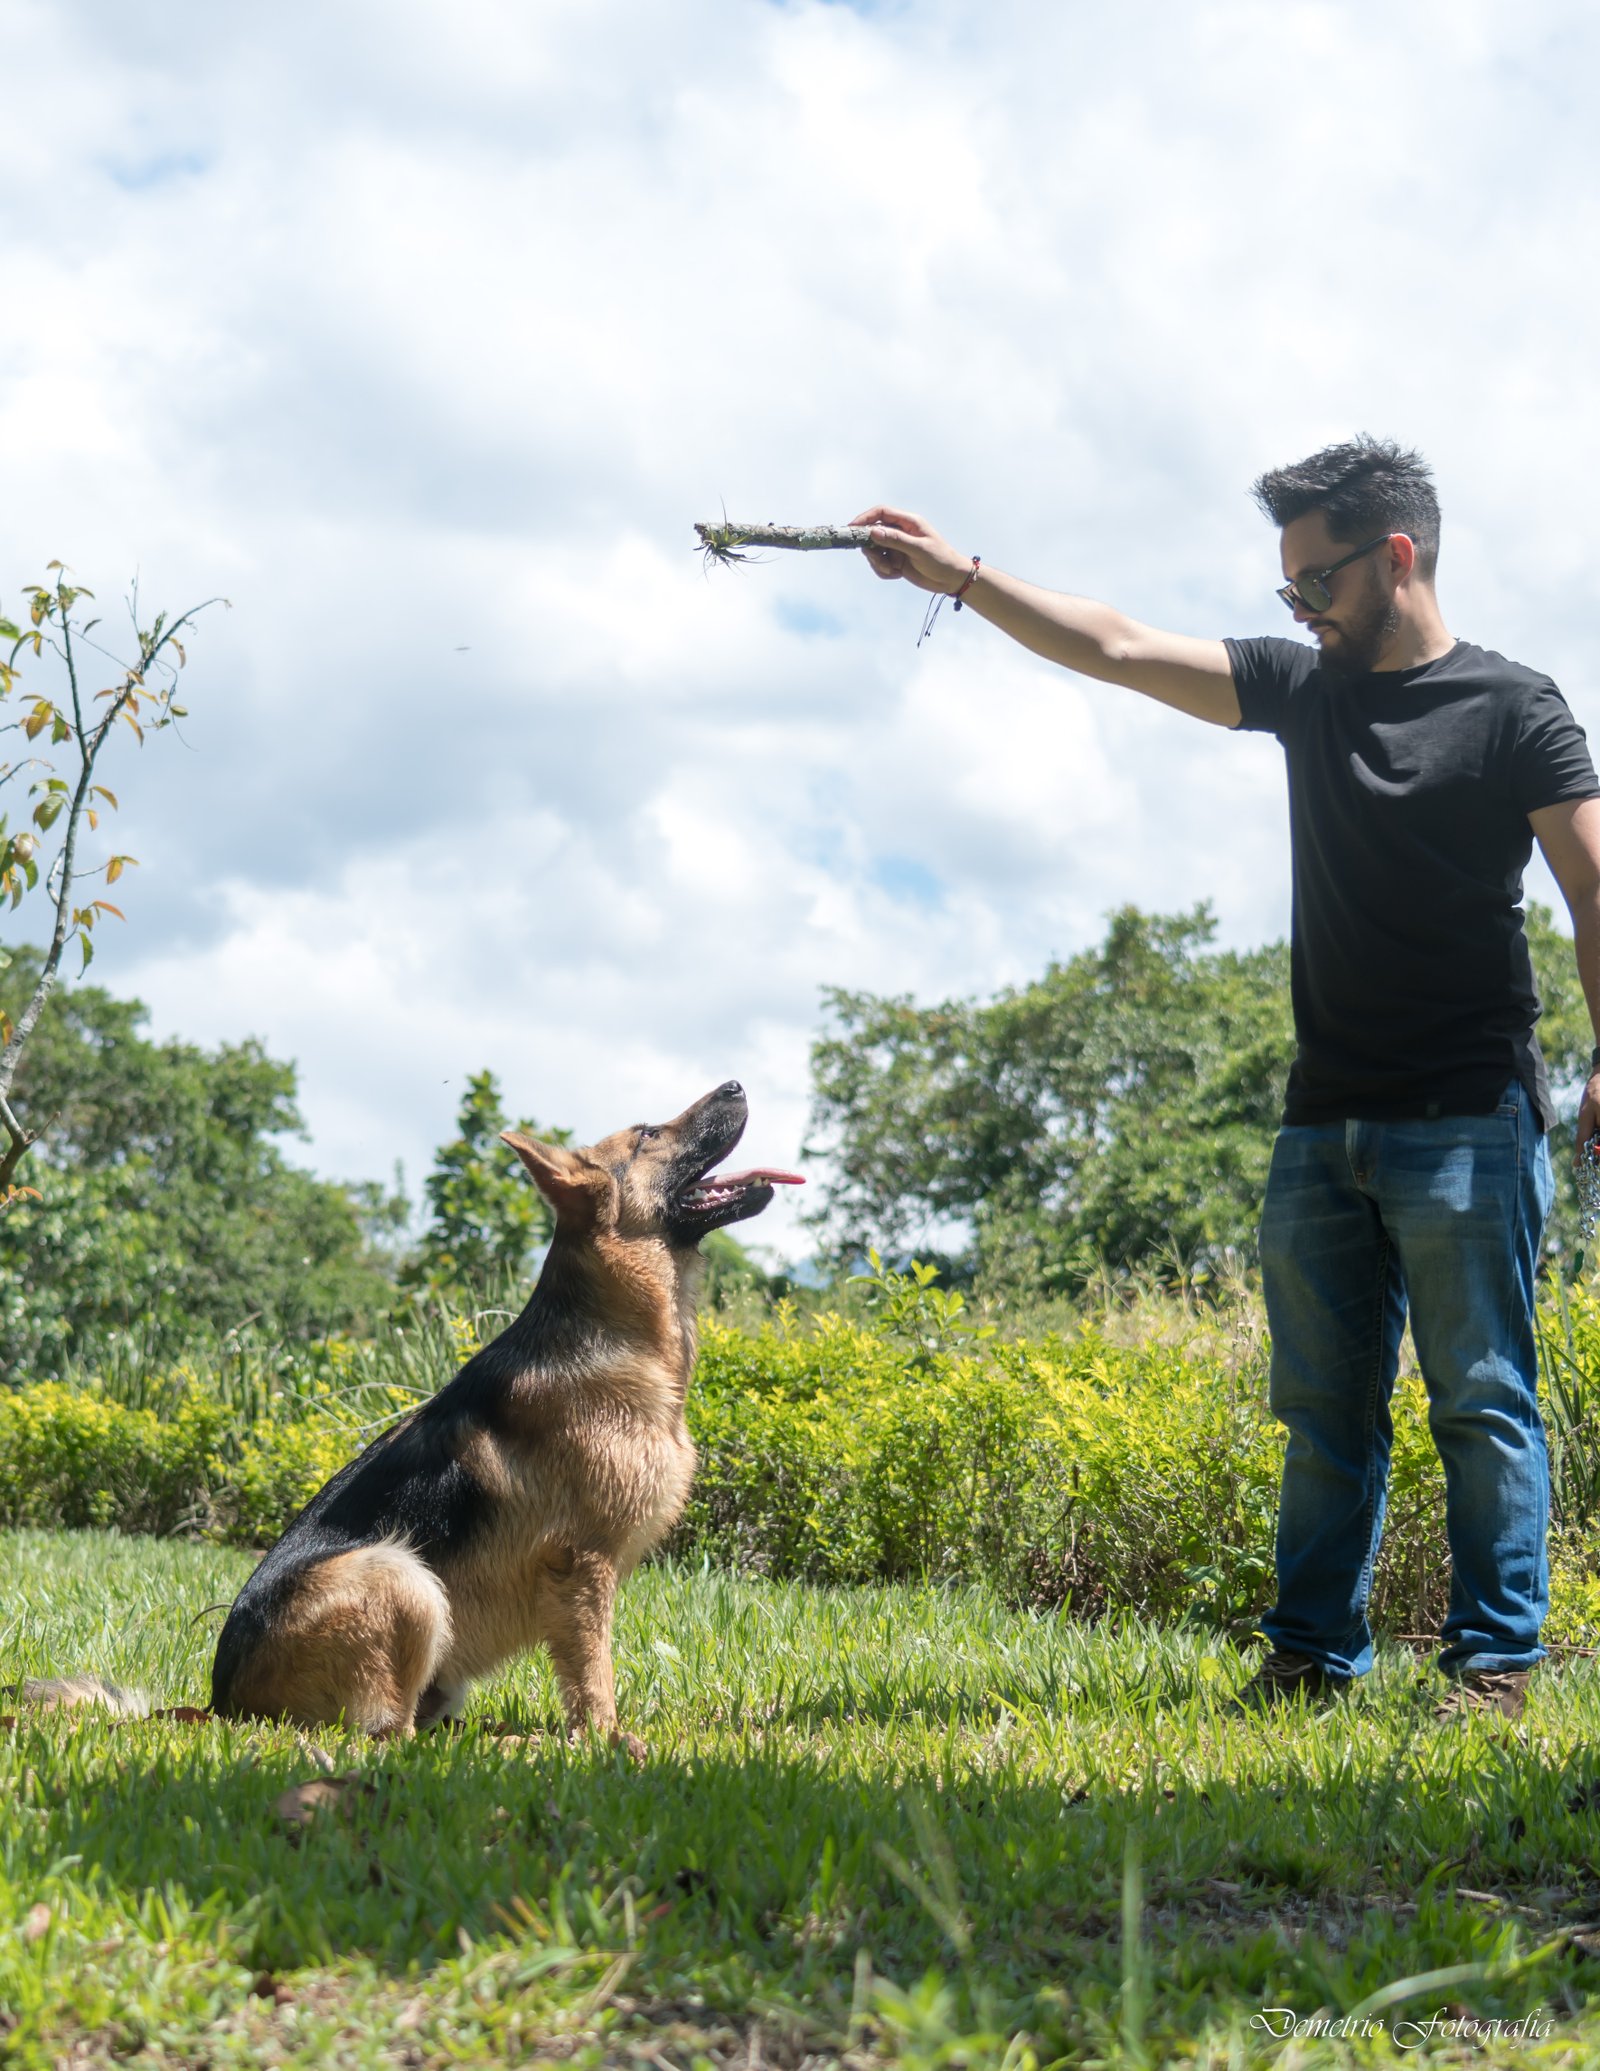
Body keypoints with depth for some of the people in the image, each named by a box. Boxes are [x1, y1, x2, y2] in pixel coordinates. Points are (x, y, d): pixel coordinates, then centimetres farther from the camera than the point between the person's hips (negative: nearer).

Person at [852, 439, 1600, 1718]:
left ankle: (1495, 1661, 4)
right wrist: (957, 575, 7)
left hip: (1468, 1124, -5)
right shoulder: (1306, 688, 13)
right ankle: (1313, 1657, 13)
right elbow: (1118, 650, 12)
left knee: (1481, 1397, -3)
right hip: (1325, 1123, 6)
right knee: (1324, 1406, 7)